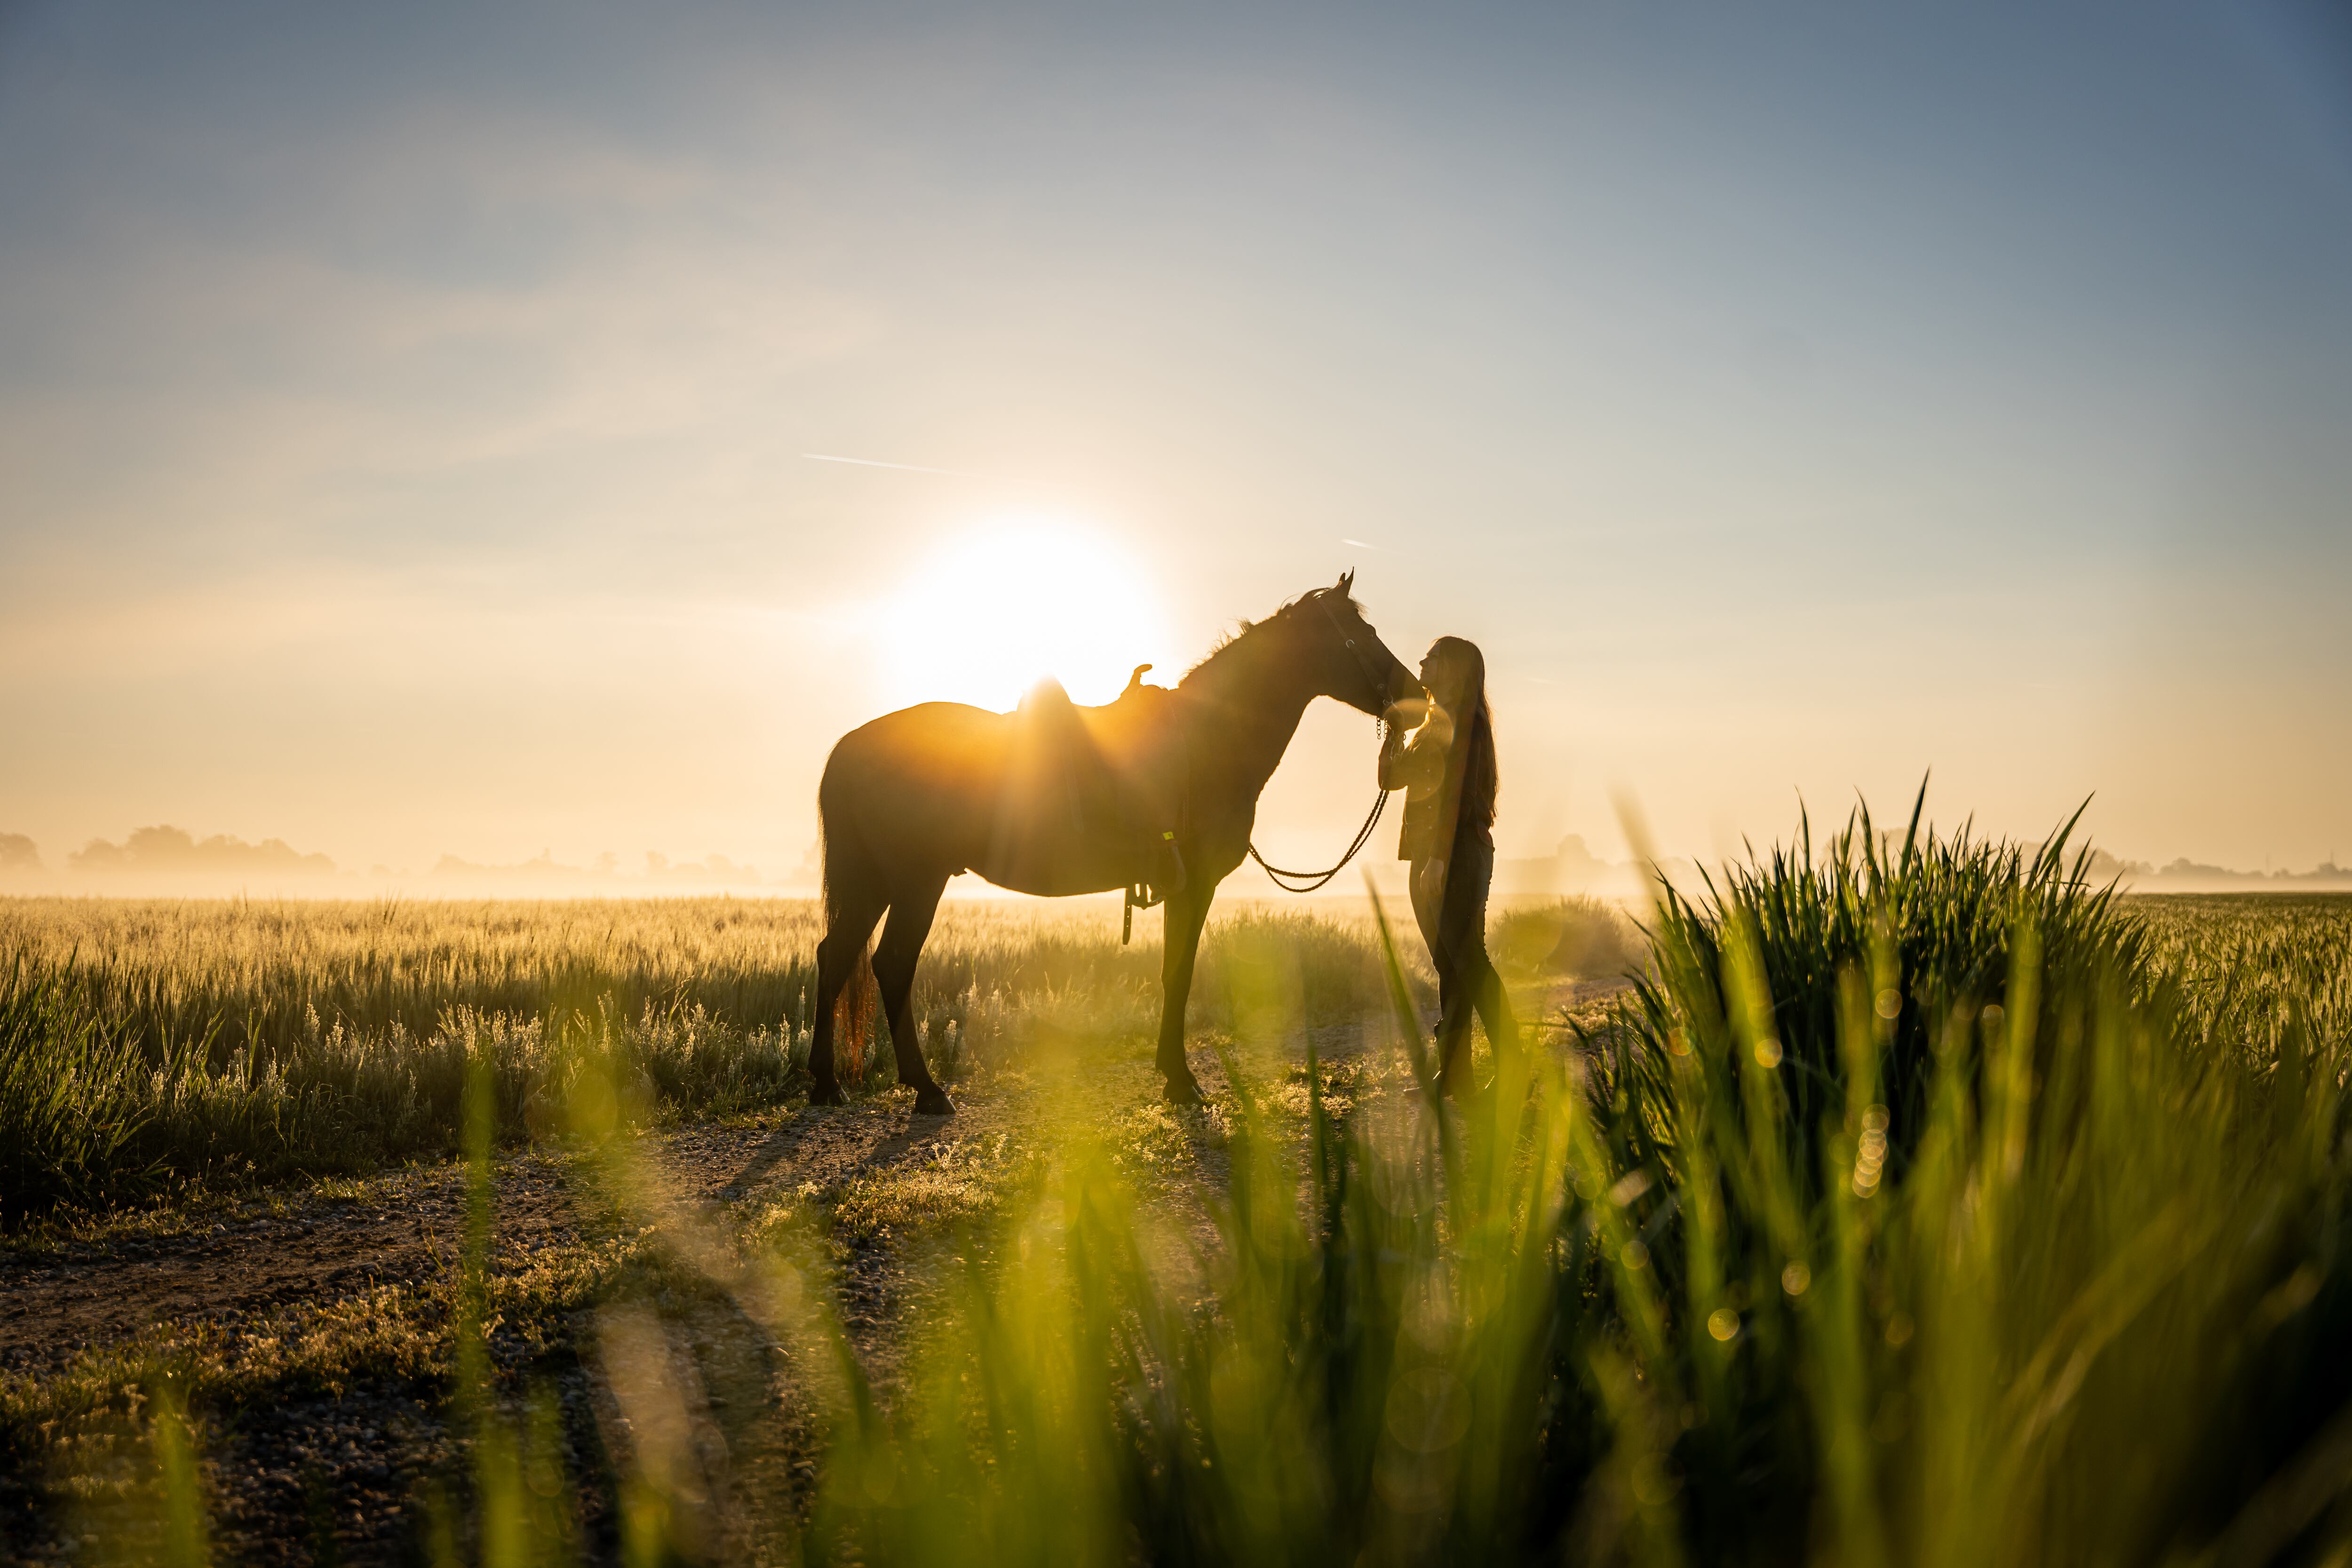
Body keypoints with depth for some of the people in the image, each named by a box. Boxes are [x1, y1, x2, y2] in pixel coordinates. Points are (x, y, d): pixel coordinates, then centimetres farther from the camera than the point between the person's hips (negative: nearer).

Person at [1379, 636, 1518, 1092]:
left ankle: (1513, 1066, -10)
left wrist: (1439, 858, -24)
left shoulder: (1463, 720, -9)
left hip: (1457, 854, -10)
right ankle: (1453, 1072, 13)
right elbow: (1391, 778, 21)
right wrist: (1395, 727, 11)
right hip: (1429, 856, 10)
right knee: (1449, 964, 9)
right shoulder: (1434, 721, 20)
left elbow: (1455, 791, -18)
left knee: (1467, 959, -11)